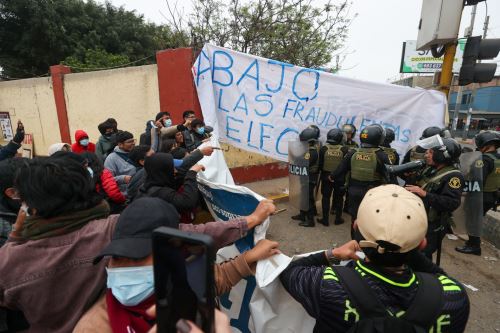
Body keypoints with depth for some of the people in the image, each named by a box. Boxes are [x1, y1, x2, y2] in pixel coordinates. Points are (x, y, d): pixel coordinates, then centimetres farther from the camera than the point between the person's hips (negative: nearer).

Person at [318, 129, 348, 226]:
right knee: (338, 198, 15)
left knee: (326, 198, 8)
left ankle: (325, 219, 13)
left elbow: (320, 164, -5)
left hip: (326, 177, 0)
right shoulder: (344, 149, -11)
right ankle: (338, 218, 23)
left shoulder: (323, 149, -10)